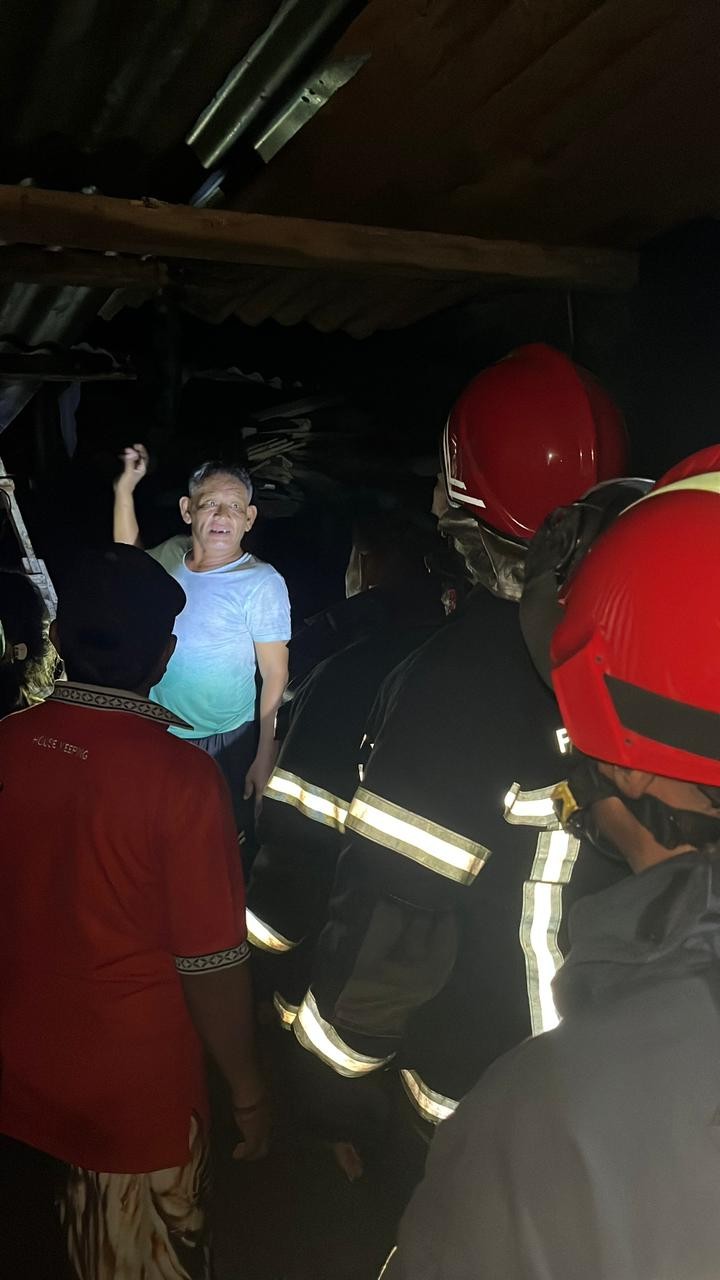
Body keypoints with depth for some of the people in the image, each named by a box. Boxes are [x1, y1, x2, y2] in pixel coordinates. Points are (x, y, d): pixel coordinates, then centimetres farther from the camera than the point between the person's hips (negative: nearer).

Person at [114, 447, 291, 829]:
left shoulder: (261, 584, -18)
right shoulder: (172, 553, -3)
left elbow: (275, 676, -16)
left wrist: (265, 758, -17)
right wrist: (125, 487, 11)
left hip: (226, 748, -5)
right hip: (157, 736, 5)